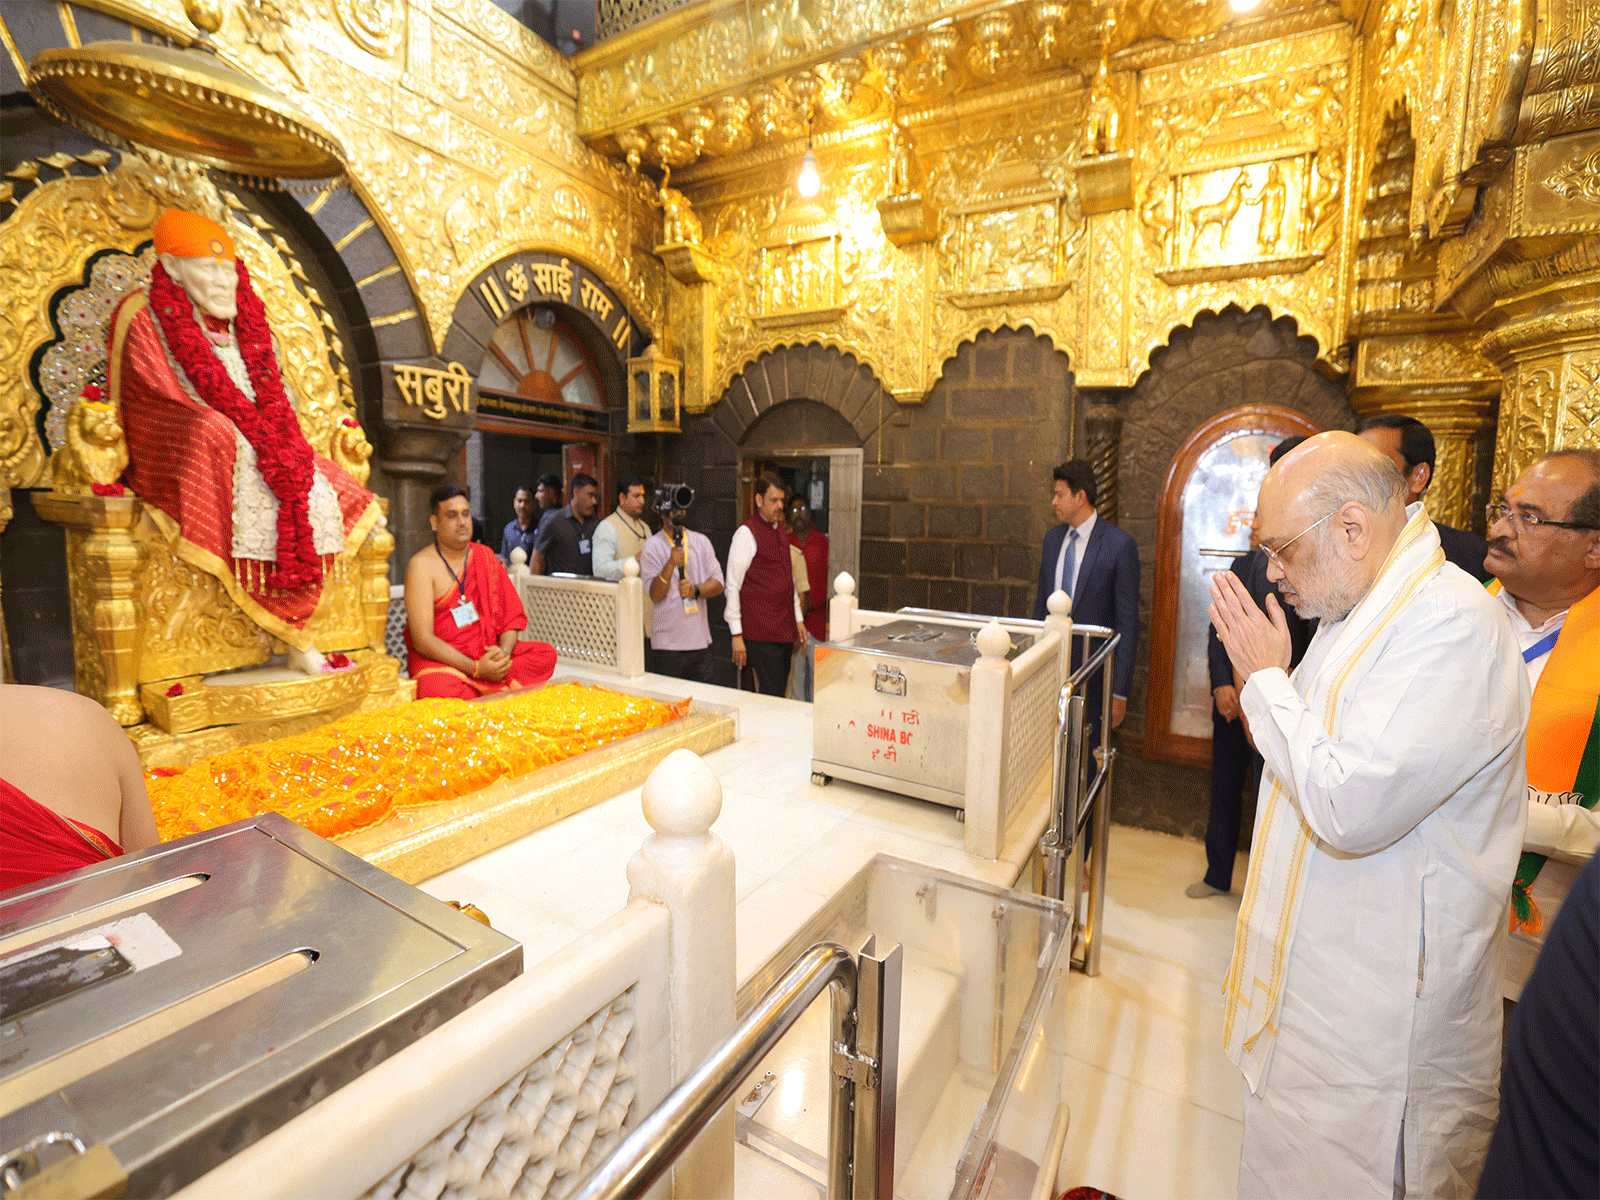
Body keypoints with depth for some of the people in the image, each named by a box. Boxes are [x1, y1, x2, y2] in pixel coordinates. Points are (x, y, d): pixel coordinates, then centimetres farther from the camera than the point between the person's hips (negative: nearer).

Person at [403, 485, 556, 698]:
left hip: (488, 654, 5)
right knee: (437, 687, -38)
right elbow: (422, 639, -15)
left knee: (546, 653, -17)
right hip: (439, 658, -5)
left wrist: (504, 652, -14)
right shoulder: (422, 566, -7)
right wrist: (475, 669, -25)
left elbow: (511, 615, 8)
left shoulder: (485, 558, 11)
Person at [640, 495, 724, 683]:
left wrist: (696, 590, -13)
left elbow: (718, 584, 6)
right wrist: (671, 563, -22)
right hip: (667, 643, -3)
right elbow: (655, 595, -9)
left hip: (700, 639, 3)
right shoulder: (652, 546, -1)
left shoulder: (701, 541, 10)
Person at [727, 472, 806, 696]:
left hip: (785, 628, 8)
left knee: (780, 692, 11)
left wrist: (798, 619, 20)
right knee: (772, 695, -7)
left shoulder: (780, 530, 15)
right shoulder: (746, 533, -9)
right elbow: (732, 586, -11)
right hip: (761, 632, -7)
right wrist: (737, 635, -14)